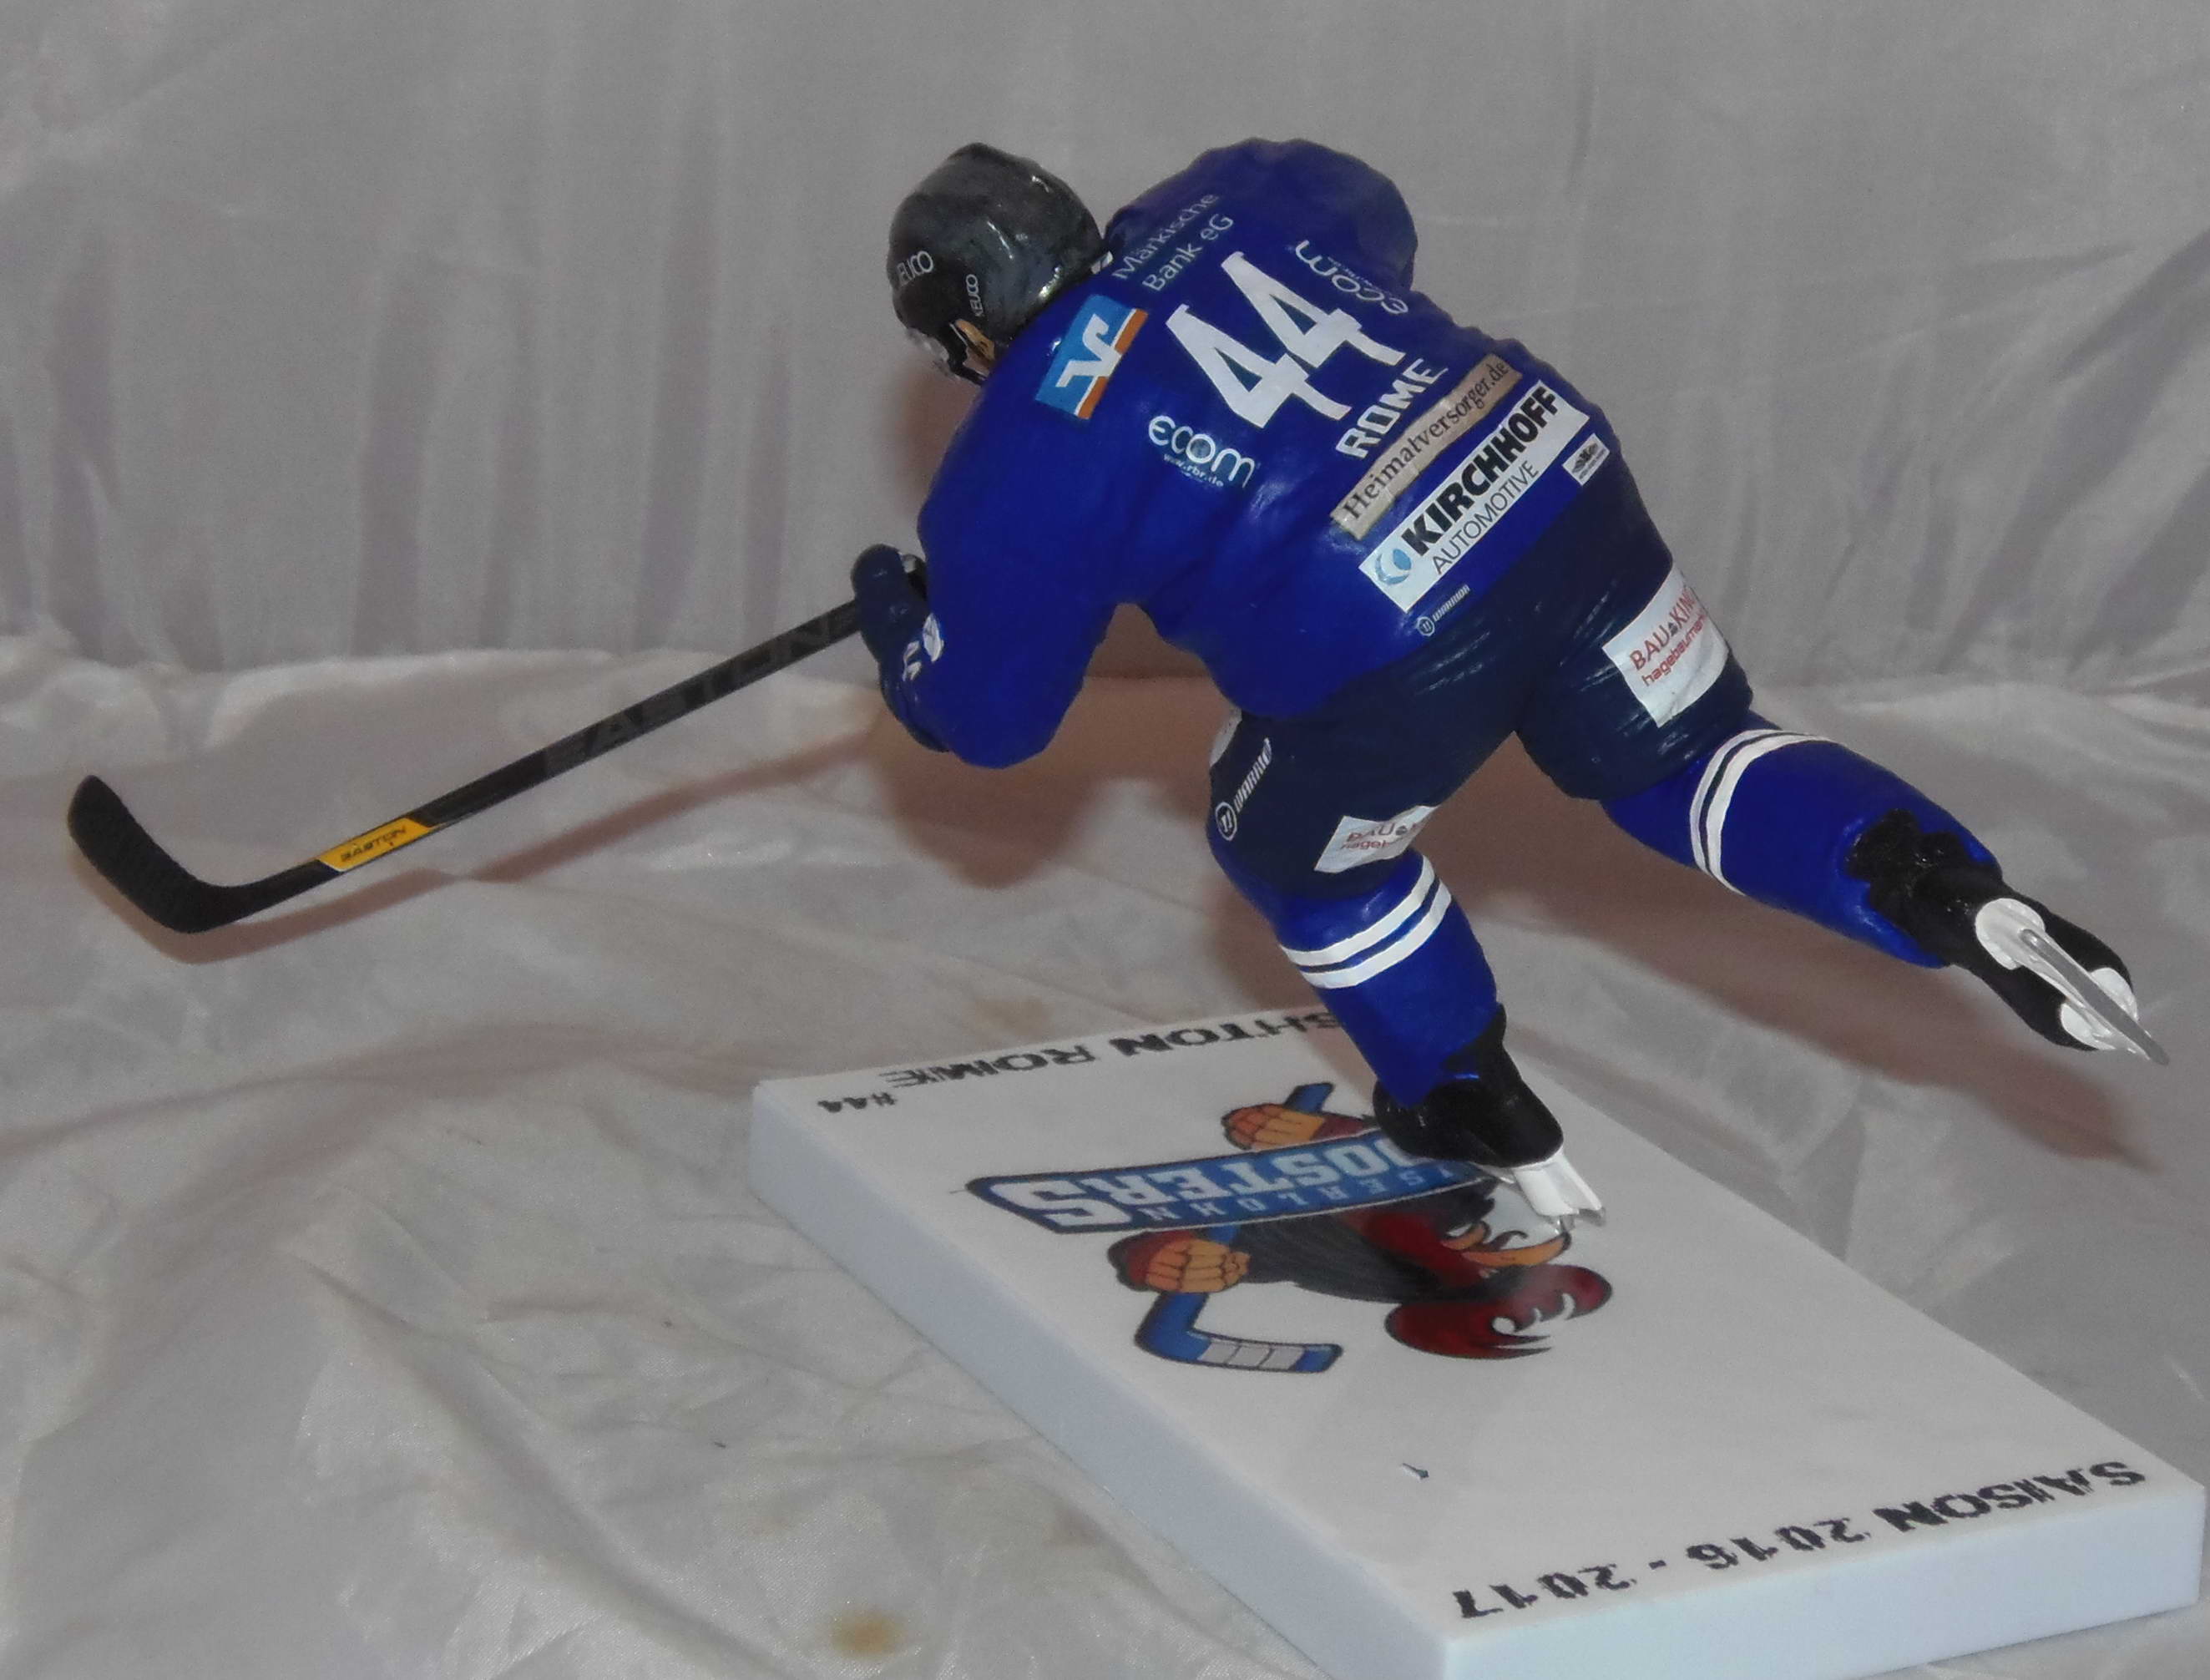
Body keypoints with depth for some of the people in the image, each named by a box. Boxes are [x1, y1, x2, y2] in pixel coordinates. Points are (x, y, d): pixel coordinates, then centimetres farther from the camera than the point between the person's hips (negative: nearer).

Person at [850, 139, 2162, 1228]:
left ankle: (1488, 1121, 33)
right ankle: (1966, 903, -1)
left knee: (1293, 843, 24)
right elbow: (1379, 225, 37)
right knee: (1686, 761, 22)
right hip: (1557, 472, 5)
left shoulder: (1020, 468, 3)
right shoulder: (1221, 200, 16)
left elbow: (986, 713, 14)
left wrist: (895, 618, 35)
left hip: (1384, 648, -5)